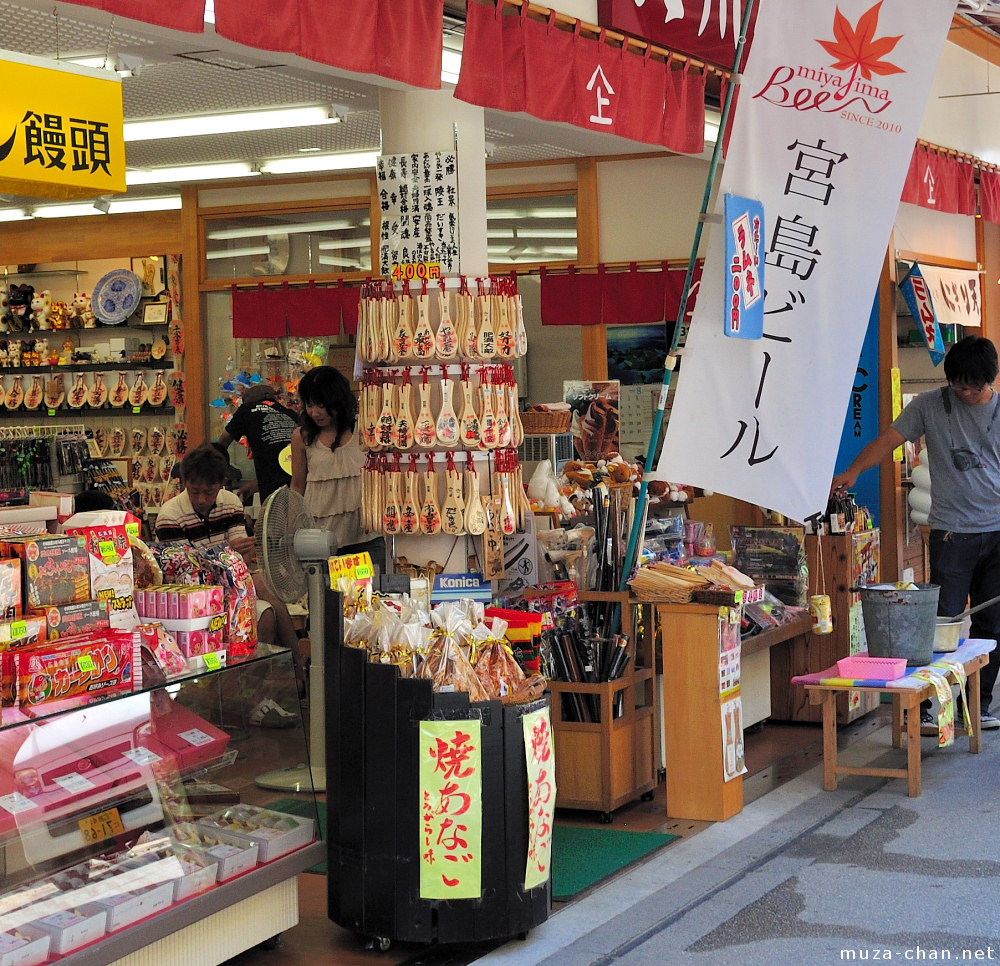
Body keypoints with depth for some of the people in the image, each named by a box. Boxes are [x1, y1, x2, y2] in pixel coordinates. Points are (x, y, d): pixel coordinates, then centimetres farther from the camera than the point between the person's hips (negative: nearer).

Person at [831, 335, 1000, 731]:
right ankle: (922, 705, -1)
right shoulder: (930, 405, 2)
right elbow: (890, 438, -3)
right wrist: (852, 471, -18)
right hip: (951, 531, -2)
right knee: (943, 621, -7)